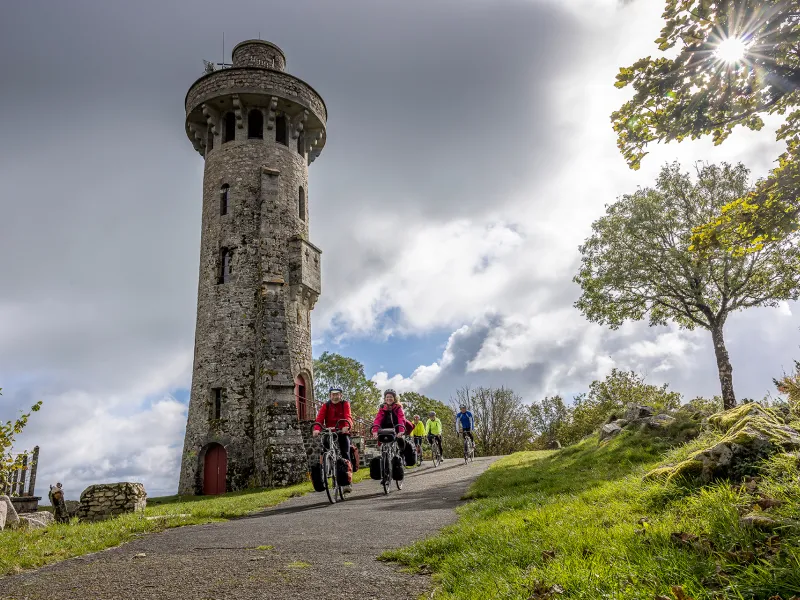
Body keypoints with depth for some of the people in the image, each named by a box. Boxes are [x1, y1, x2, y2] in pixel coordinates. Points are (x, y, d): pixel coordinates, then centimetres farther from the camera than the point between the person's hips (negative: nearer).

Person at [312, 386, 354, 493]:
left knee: (345, 455, -13)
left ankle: (348, 481, -13)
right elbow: (319, 418, -9)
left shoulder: (345, 404, 2)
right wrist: (316, 429, -30)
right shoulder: (326, 406, 6)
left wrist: (346, 426, -37)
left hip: (342, 432, -2)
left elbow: (348, 416, -15)